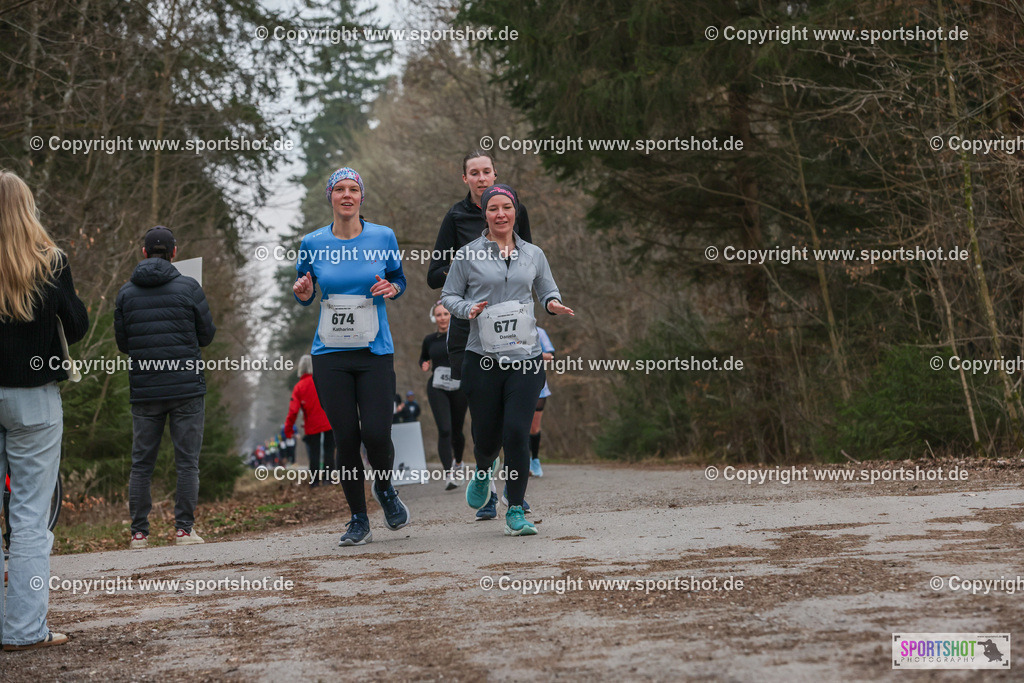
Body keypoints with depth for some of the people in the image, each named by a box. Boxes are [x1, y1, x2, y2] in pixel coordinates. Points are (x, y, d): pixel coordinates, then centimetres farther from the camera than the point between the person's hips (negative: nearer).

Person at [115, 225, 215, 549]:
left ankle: (139, 532, 5)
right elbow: (206, 335, 2)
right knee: (187, 461, 3)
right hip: (187, 388, -2)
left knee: (141, 464, 7)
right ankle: (184, 529, 0)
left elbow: (122, 343, 8)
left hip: (144, 390, 2)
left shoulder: (126, 292, 4)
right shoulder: (189, 287, -4)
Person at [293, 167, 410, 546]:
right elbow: (304, 296, 14)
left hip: (375, 352, -1)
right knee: (345, 437, -1)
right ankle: (358, 521, 15)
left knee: (376, 433, -11)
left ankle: (384, 489, 23)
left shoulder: (383, 237, 1)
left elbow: (399, 278, 15)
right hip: (330, 354, 1)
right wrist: (303, 292, -9)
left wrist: (391, 288, -7)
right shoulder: (313, 244, 3)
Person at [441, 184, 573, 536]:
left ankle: (515, 513, -1)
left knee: (517, 433, -11)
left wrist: (553, 304, -1)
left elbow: (548, 290, 22)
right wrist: (468, 309, -11)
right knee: (486, 435, 5)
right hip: (482, 359, -1)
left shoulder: (533, 254, 11)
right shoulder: (468, 255, 4)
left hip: (525, 357, 1)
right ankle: (484, 472, 43)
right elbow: (448, 296, 9)